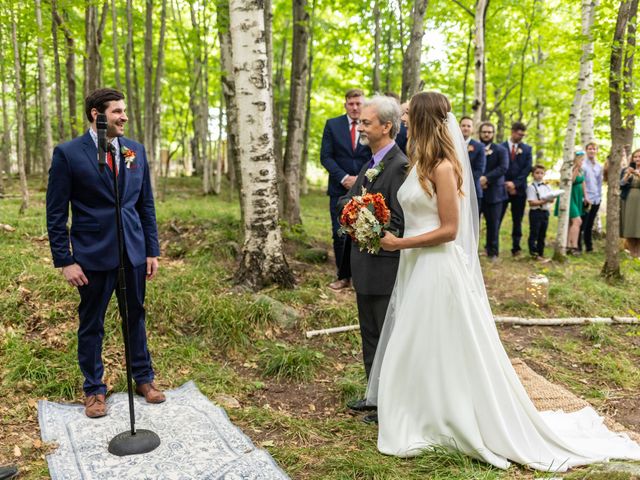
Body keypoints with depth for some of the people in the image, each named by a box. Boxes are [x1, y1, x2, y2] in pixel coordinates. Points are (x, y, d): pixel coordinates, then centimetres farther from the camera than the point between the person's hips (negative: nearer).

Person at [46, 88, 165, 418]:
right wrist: (65, 261, -9)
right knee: (91, 324, 10)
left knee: (135, 316, 14)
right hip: (93, 254, -3)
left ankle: (144, 378, 30)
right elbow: (56, 213, -5)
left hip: (133, 251, 4)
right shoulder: (68, 153, -7)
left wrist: (152, 250, 6)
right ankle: (94, 388, 26)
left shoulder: (135, 150, 5)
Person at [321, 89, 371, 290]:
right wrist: (344, 178, -11)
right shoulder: (332, 124, 5)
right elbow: (326, 156, -1)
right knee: (340, 234, 0)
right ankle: (343, 275, 14)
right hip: (340, 188, 0)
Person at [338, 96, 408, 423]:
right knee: (370, 335, 20)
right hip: (366, 267, 10)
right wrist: (352, 206, -6)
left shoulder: (399, 166, -18)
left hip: (386, 268, -10)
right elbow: (345, 200, 14)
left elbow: (401, 223, -23)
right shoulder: (371, 163, 12)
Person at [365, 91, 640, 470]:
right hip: (418, 268, 9)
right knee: (417, 351, 16)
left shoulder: (443, 167, -17)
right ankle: (420, 423, 31)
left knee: (449, 351, 3)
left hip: (438, 270, -9)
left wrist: (401, 243, -19)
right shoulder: (421, 164, 9)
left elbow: (448, 230, -19)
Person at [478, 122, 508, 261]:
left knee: (493, 223, 3)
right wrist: (477, 179, -16)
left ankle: (492, 251, 13)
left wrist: (486, 178, -19)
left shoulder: (500, 150, 5)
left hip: (493, 192, -1)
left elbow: (503, 167, -9)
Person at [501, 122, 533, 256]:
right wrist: (506, 184, -10)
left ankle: (516, 247, 9)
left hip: (519, 189, 2)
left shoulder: (527, 149, 9)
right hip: (503, 188, -2)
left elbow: (528, 168, 1)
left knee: (517, 220, 5)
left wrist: (515, 183, -10)